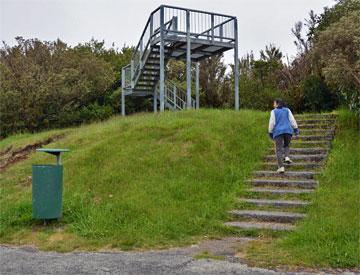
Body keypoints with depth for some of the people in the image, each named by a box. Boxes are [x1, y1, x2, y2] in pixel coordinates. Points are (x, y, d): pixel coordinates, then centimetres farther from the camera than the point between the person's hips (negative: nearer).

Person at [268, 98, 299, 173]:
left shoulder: (274, 111, 3)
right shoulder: (287, 110, 12)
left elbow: (272, 123, -1)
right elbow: (292, 120, 6)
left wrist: (270, 132, 5)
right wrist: (296, 129, 7)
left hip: (278, 132, -3)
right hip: (288, 131, 3)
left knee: (279, 149, -2)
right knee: (286, 145, 25)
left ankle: (281, 167, -12)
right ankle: (287, 157, -3)